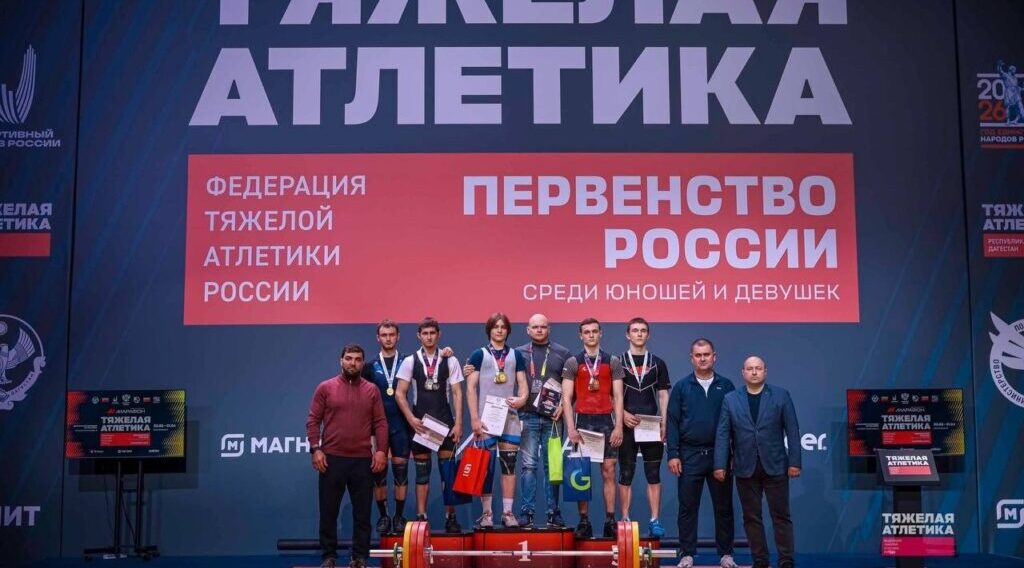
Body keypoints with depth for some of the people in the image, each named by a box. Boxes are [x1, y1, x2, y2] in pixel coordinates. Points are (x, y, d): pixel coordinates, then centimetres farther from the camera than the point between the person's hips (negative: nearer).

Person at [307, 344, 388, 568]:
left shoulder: (372, 390, 7)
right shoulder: (325, 388, 2)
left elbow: (380, 423, 6)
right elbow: (313, 421, 1)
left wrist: (381, 450, -5)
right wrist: (316, 449, -9)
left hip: (363, 459, 1)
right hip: (332, 458, -1)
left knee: (362, 512, 5)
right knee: (329, 511, 4)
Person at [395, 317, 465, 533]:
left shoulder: (450, 361, 2)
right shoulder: (410, 361, 1)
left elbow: (457, 393, 1)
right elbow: (400, 393, -1)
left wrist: (458, 423, -6)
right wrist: (411, 419, -11)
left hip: (445, 422, 0)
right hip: (420, 423, 0)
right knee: (422, 471, 4)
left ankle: (450, 517, 8)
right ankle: (421, 516, 9)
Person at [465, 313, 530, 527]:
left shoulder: (516, 355, 12)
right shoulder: (479, 355, 4)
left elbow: (523, 384, 9)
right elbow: (470, 388, -1)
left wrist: (522, 398, -14)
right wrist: (474, 418, -8)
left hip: (510, 417, 2)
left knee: (509, 464, 2)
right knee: (485, 467, 0)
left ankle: (508, 512, 8)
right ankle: (486, 513, 6)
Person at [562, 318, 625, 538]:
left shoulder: (613, 362, 8)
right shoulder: (572, 362, 5)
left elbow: (618, 396, 5)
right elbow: (566, 397, 1)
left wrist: (618, 426, -4)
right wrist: (571, 428, -8)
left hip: (606, 421, 1)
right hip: (583, 421, -1)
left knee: (609, 471, 0)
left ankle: (610, 521, 4)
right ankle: (584, 522, 4)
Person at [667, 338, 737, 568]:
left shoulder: (726, 386, 4)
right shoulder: (682, 387, 1)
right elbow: (672, 422, 0)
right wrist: (673, 454, -7)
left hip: (720, 455, 1)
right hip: (690, 455, -1)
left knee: (723, 507, 7)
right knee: (688, 508, 3)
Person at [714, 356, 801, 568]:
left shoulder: (781, 395, 3)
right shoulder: (730, 399, 5)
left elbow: (792, 431, 0)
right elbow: (723, 434, 2)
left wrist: (795, 462, -6)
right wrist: (719, 465, -5)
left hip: (775, 466, -1)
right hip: (746, 468, 1)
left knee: (781, 516, 2)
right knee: (751, 517, 6)